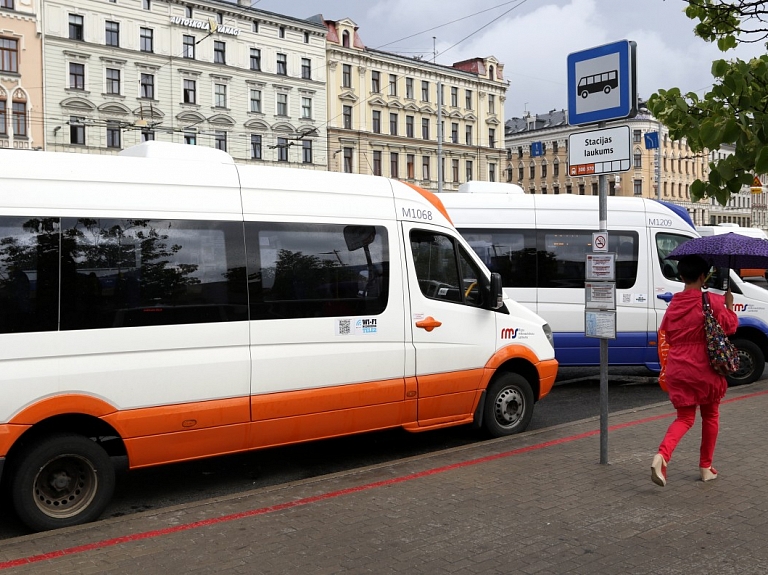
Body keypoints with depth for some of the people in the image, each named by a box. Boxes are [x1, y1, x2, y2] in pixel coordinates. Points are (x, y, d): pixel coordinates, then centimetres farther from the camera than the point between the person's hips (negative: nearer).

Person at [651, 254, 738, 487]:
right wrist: (729, 304, 13)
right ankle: (706, 468, 25)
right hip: (704, 369, -3)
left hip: (677, 369, 4)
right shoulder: (712, 301, -10)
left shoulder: (674, 304, 4)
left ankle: (662, 455, -15)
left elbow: (666, 333, 11)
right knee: (710, 416, 18)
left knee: (684, 417, 11)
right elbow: (731, 326, -1)